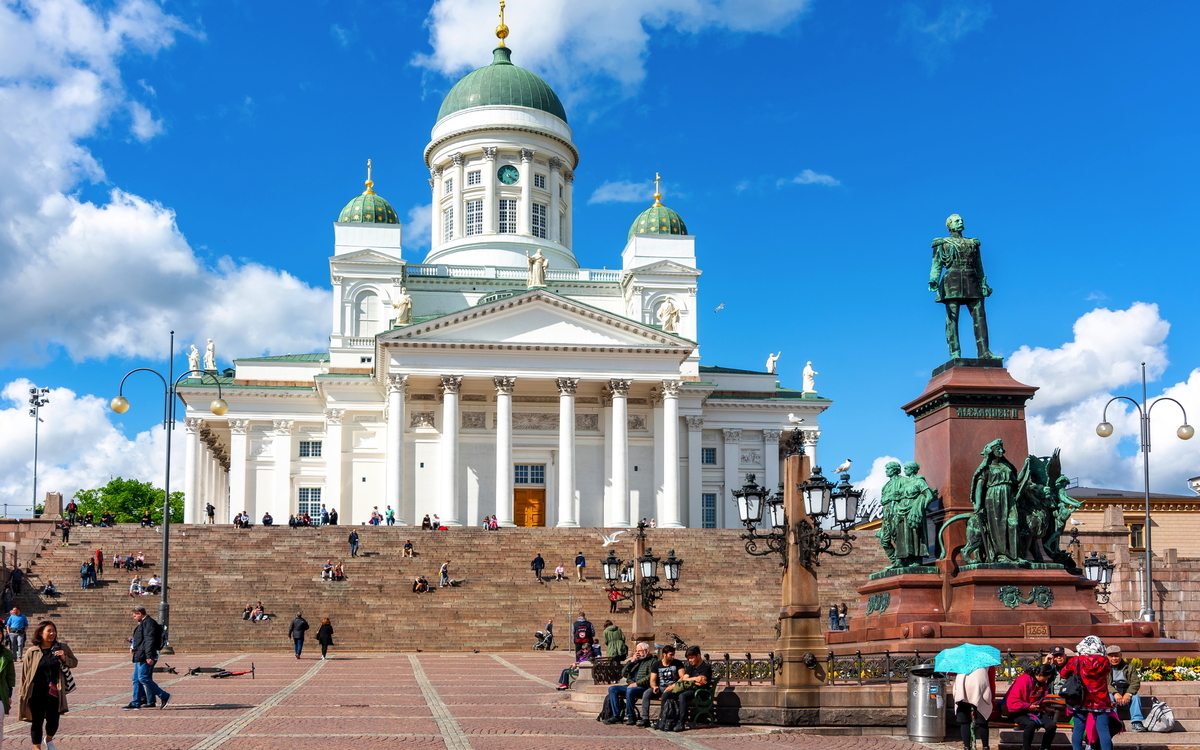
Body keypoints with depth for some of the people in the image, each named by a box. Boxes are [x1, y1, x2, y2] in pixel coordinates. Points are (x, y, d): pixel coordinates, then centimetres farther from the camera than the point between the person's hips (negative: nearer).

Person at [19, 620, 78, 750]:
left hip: (54, 693, 1)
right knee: (37, 722, 5)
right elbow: (25, 673, 2)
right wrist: (23, 694, 2)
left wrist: (64, 658, -11)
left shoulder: (62, 648, 2)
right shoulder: (32, 652, -2)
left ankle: (49, 740, 37)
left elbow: (74, 663, 11)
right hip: (36, 694, -1)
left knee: (53, 721, 6)